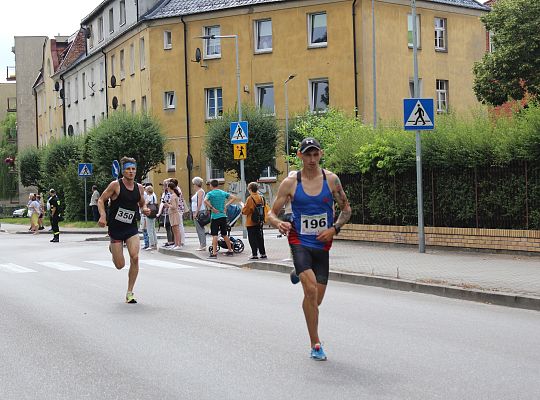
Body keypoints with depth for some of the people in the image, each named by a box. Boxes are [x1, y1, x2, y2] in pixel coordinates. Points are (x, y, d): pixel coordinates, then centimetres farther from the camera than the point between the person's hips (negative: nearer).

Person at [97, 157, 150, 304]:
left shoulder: (139, 187, 5)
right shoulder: (115, 185, -9)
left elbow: (142, 204, 20)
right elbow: (101, 200, -5)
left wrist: (145, 209, -3)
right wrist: (103, 215, -21)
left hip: (131, 228, 3)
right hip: (115, 228, -3)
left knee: (135, 257, -17)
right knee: (120, 265, 0)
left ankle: (129, 293, -4)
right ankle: (112, 248, 38)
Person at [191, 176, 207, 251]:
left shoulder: (200, 191, -12)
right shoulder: (197, 192, 19)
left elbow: (200, 203, -19)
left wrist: (196, 213, -21)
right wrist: (194, 213, 19)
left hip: (199, 212, -10)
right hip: (196, 212, 10)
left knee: (200, 229, -10)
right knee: (198, 229, 10)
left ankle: (203, 245, -11)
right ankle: (201, 245, 11)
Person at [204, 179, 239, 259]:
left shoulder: (210, 193, -7)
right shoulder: (223, 193, 8)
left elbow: (205, 201, -26)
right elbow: (234, 198, 5)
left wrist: (212, 208, -16)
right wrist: (226, 205, 3)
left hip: (215, 216, -5)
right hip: (223, 216, 5)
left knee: (214, 235, -7)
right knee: (224, 234, 17)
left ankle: (214, 253, -12)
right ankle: (230, 250, 23)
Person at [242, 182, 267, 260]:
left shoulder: (250, 199, -15)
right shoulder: (261, 198, 5)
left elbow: (245, 211, -13)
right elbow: (264, 208, 12)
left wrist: (243, 207, 6)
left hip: (251, 222, -7)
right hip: (260, 222, 7)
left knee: (252, 238, -2)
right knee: (260, 237, 14)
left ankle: (254, 254, -4)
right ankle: (263, 253, 17)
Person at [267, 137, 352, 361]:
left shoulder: (331, 180, 1)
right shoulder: (290, 183, -3)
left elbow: (346, 209, 11)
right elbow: (271, 214, 1)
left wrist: (334, 228, -6)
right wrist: (278, 224, -22)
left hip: (322, 244, 3)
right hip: (300, 242, -3)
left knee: (316, 300, 7)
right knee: (311, 289, -24)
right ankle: (315, 345, -13)